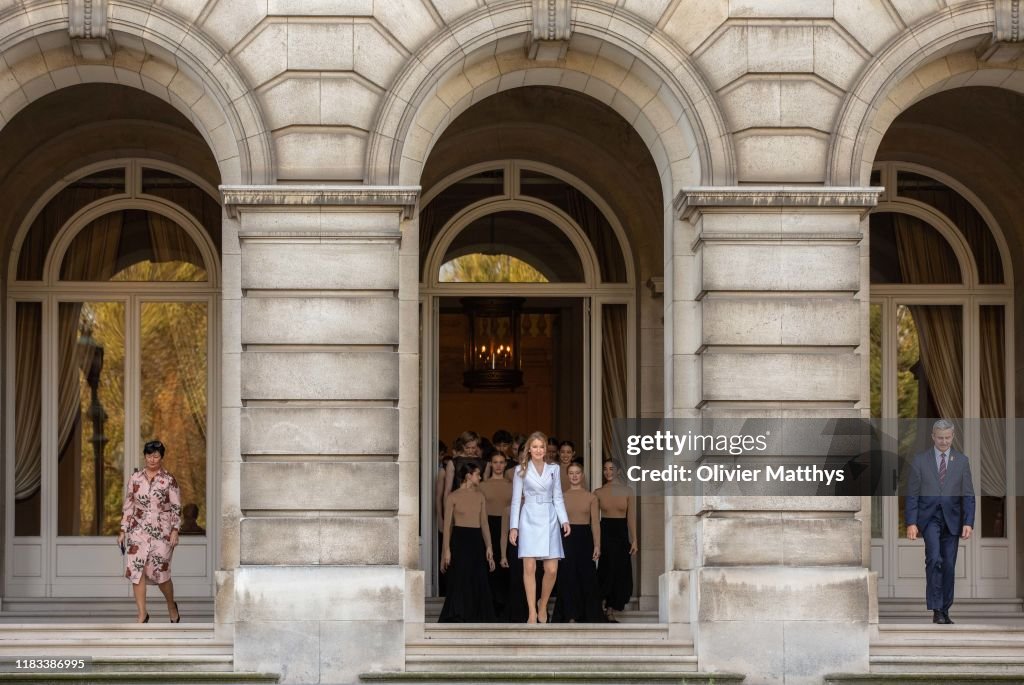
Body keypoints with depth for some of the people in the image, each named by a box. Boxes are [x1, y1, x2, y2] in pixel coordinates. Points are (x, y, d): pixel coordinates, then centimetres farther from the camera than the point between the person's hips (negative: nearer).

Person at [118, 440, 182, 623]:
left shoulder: (169, 480, -1)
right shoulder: (135, 478, 7)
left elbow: (176, 508, -2)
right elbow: (128, 505, 11)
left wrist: (175, 531, -10)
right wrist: (123, 530, 8)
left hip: (162, 532, -3)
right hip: (139, 531, 3)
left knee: (160, 572, -1)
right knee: (136, 571, -6)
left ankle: (171, 605, 27)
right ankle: (142, 614, 1)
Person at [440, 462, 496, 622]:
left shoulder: (479, 497, 12)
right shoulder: (454, 497, -1)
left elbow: (484, 524, 12)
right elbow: (447, 525, -3)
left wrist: (488, 547, 3)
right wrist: (446, 550, -9)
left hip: (476, 541, 5)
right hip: (459, 540, -5)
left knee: (478, 581, 2)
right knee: (460, 580, -5)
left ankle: (475, 618, 8)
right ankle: (457, 619, 0)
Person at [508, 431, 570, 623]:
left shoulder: (553, 469, 10)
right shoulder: (521, 470, 5)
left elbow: (558, 498, 10)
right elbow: (516, 500, 5)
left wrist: (564, 520, -2)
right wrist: (513, 527, -1)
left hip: (549, 521, 2)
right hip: (529, 520, -2)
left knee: (552, 569, -5)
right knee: (529, 567, -7)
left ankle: (543, 606, 18)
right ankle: (532, 613, 0)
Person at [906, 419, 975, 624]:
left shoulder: (962, 461, 6)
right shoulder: (920, 460, 1)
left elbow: (968, 495, 4)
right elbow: (912, 494, 0)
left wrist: (968, 523, -6)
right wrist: (911, 523, -9)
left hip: (952, 519, 2)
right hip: (929, 517, -2)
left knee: (949, 565, 4)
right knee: (934, 558, -21)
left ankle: (945, 610, 14)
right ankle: (936, 608, -20)